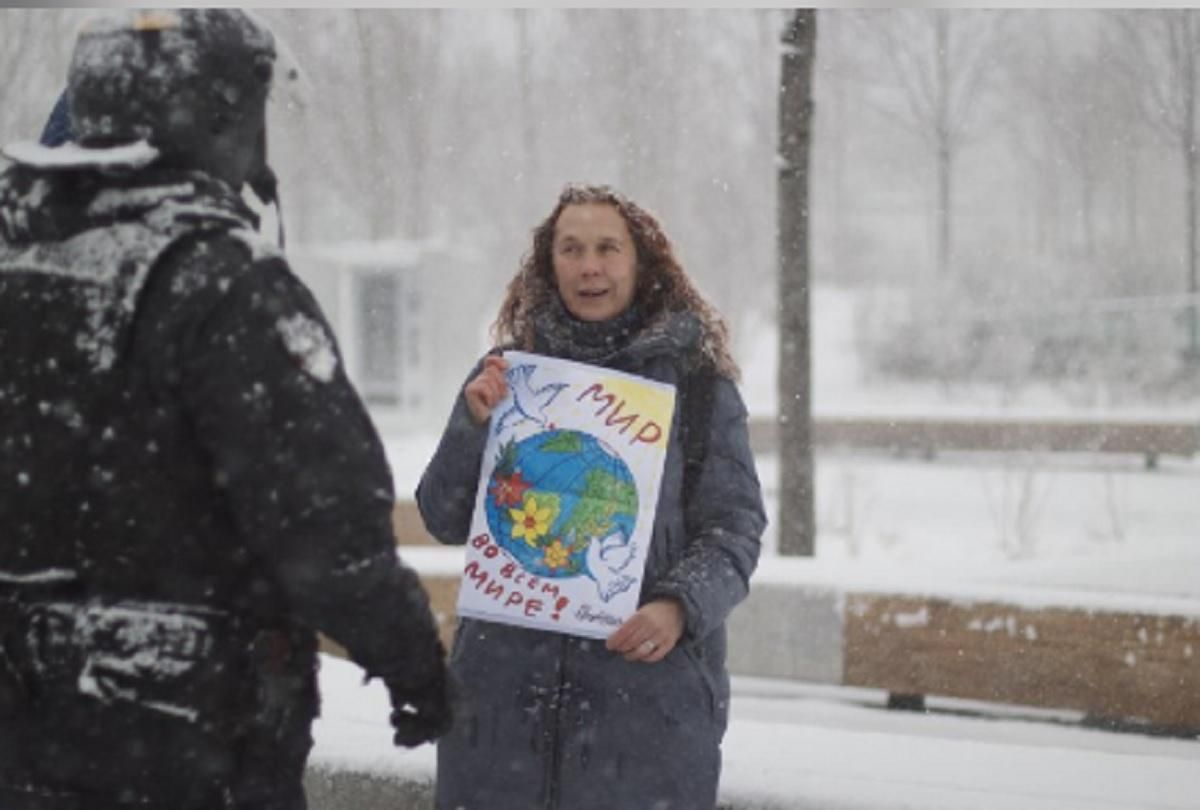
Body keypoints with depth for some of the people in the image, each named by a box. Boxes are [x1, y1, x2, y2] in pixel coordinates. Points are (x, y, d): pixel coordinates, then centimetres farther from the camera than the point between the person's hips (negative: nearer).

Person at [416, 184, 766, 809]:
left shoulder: (696, 380, 3)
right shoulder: (504, 374, 9)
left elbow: (735, 523, 1)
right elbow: (446, 520, 8)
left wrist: (682, 606, -17)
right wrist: (474, 426, -9)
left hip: (650, 678, -2)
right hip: (508, 680, 2)